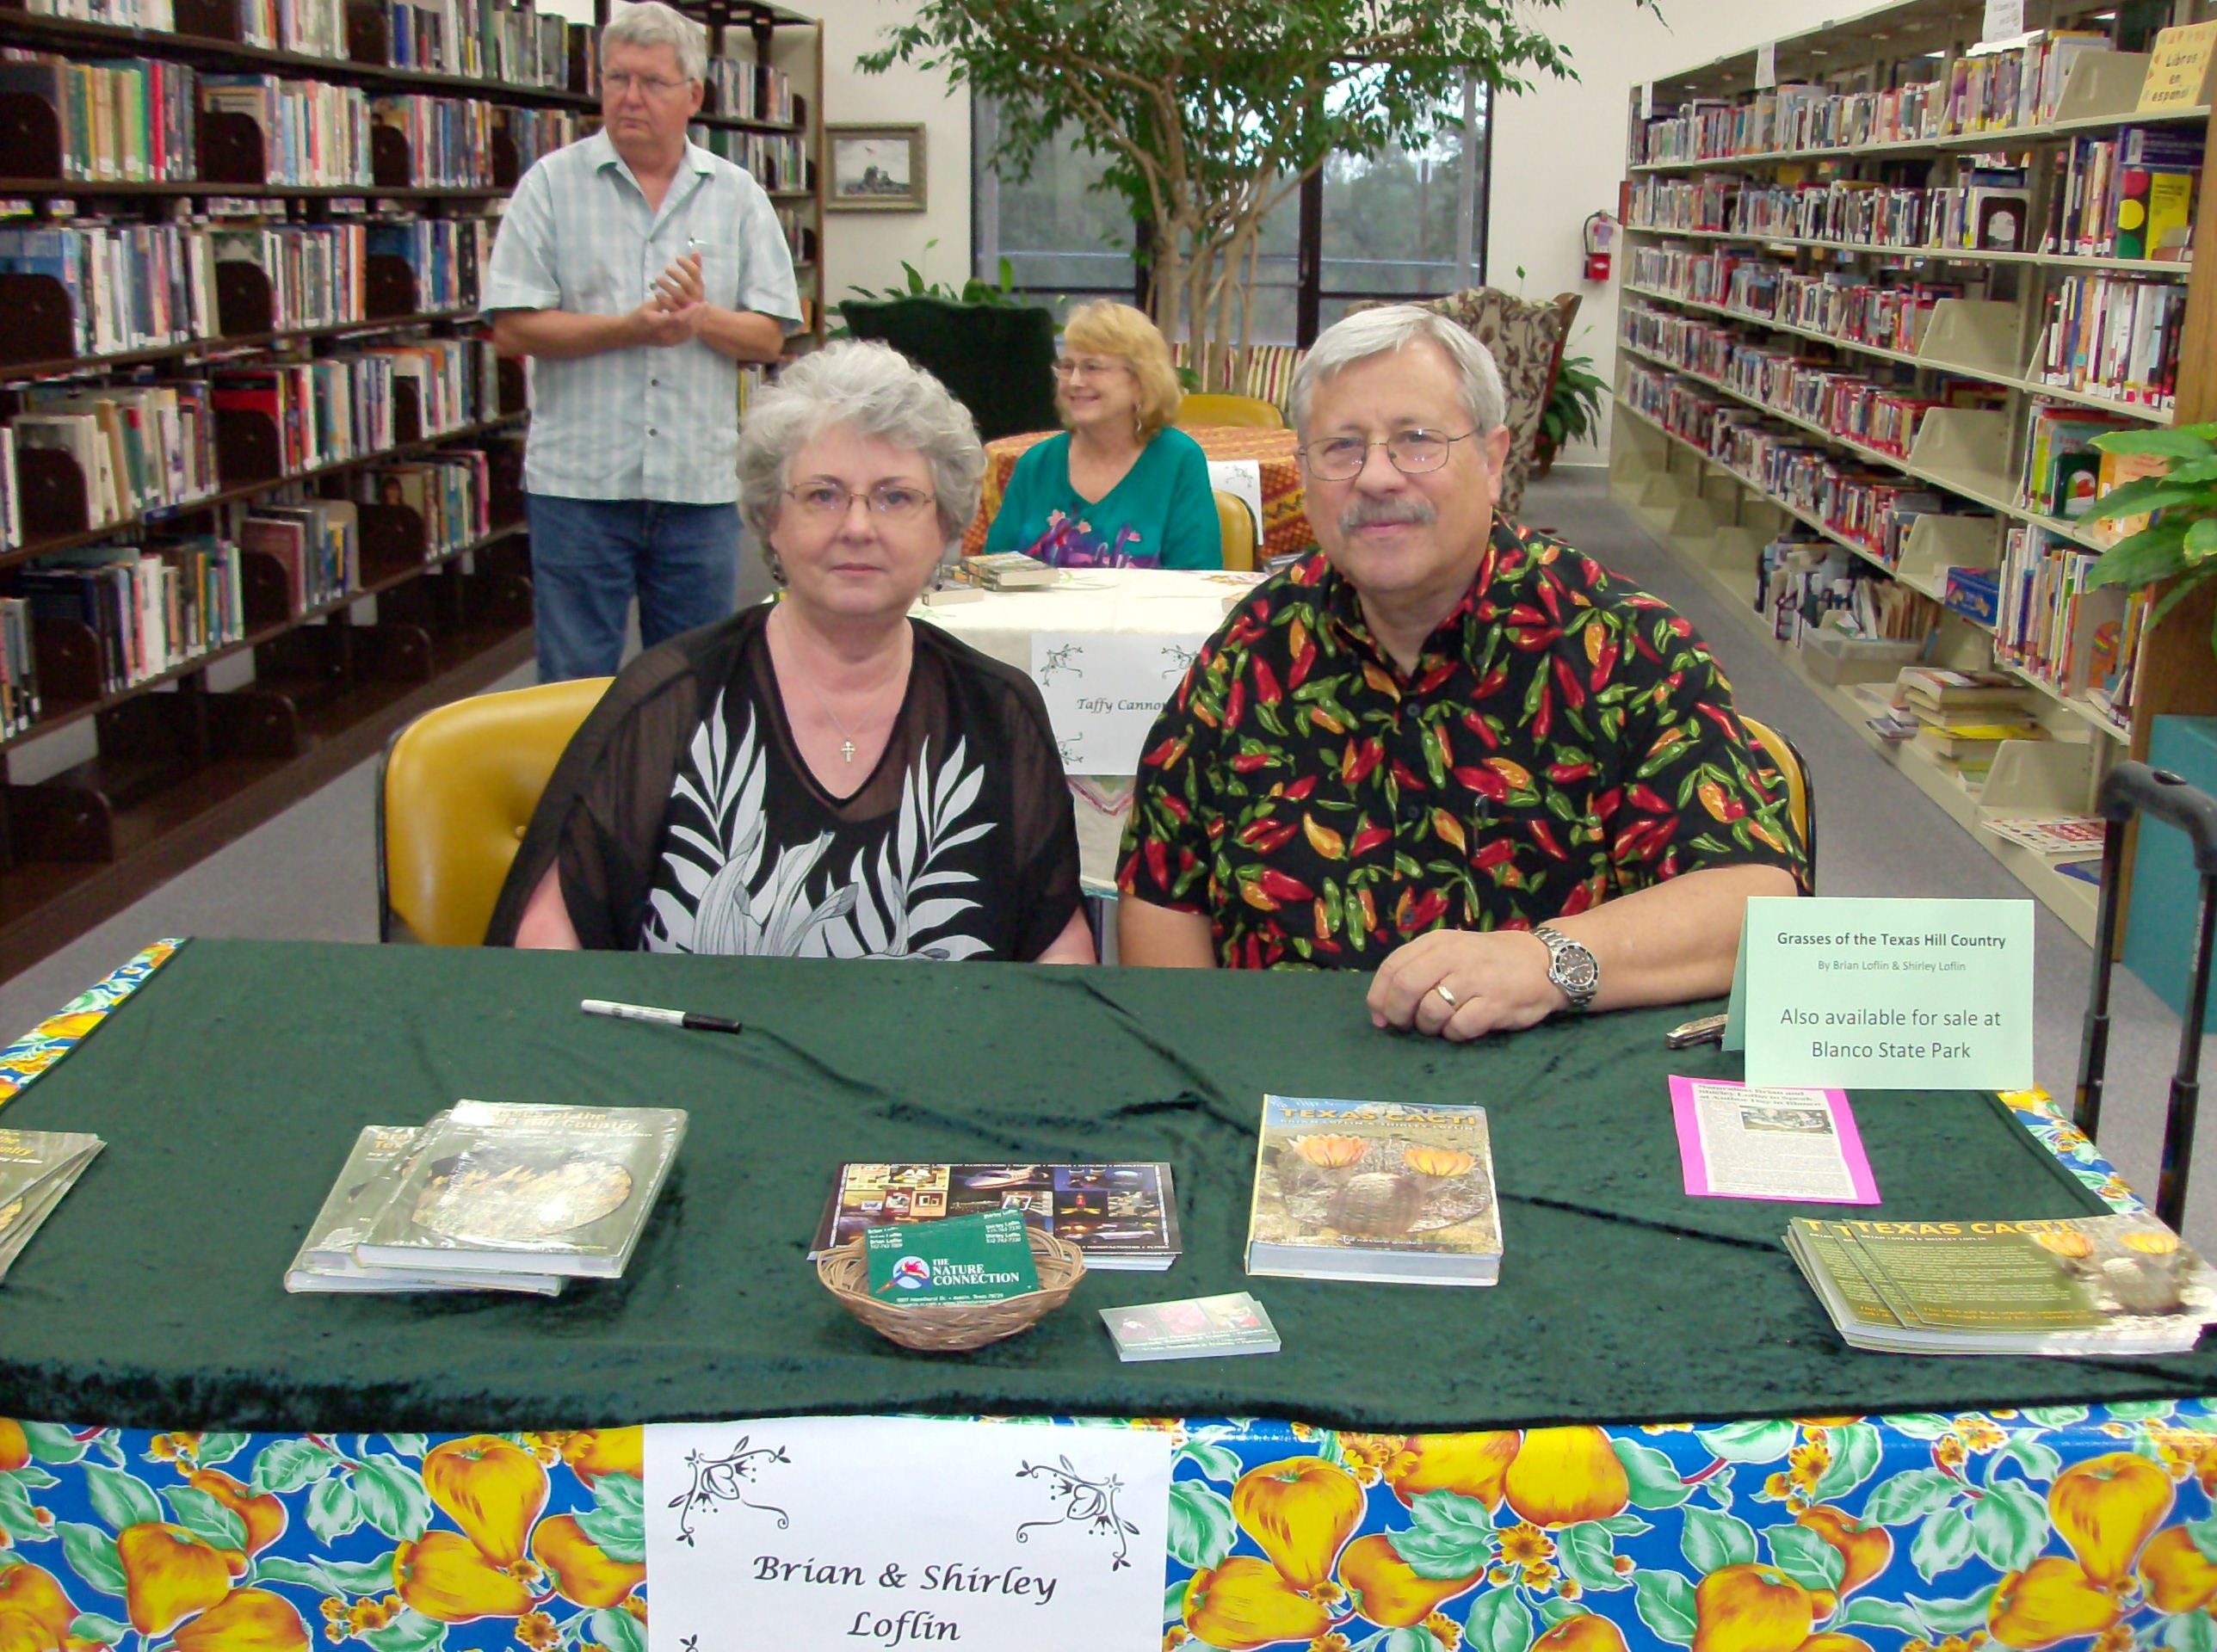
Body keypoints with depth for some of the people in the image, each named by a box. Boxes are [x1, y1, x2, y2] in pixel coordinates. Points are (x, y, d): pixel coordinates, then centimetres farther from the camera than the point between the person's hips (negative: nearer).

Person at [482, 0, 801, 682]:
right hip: (578, 480, -2)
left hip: (701, 484, 2)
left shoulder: (737, 196, 9)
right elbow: (512, 329, -6)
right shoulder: (552, 185, 2)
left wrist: (701, 318, -15)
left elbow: (768, 338, 5)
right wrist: (631, 327, -16)